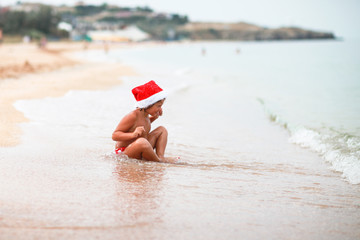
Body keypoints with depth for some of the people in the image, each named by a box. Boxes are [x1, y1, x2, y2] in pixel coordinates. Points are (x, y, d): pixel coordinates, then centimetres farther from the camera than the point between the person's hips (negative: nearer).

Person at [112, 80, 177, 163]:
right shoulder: (133, 116, -22)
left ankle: (161, 156, -10)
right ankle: (158, 161, -16)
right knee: (142, 142, -41)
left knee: (162, 130, 11)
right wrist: (133, 134, -38)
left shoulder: (145, 115, 5)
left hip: (138, 151, 10)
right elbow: (115, 135, -23)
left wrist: (153, 118, 14)